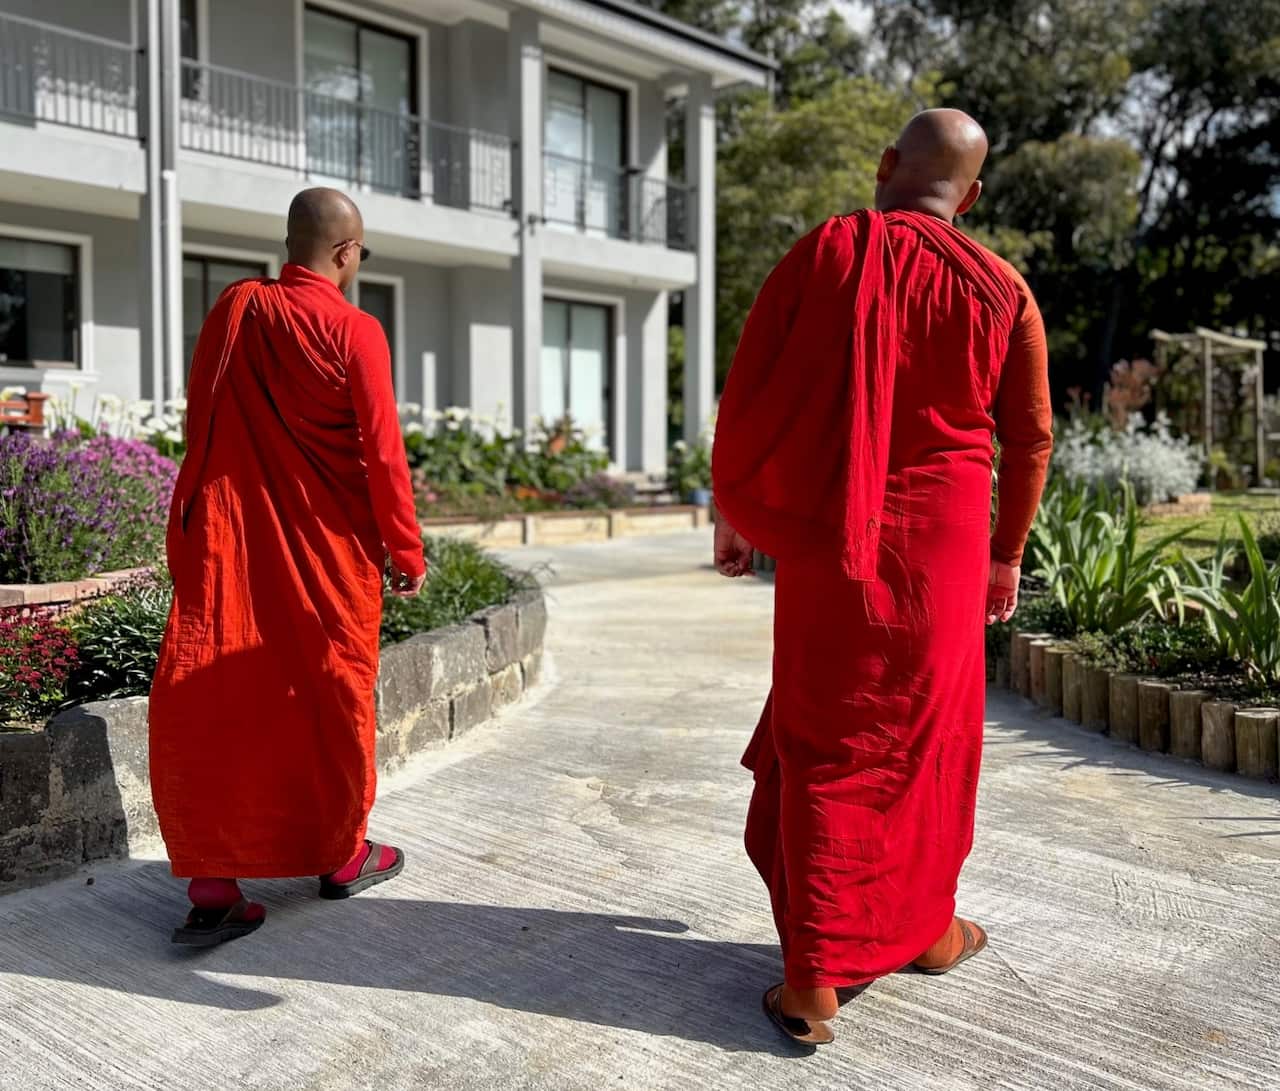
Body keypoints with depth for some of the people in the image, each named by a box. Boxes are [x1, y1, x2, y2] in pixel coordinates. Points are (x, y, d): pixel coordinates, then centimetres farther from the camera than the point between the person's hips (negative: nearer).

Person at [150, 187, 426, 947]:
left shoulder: (233, 310, 3)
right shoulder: (354, 332, -10)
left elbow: (199, 427, 10)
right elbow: (382, 455, -10)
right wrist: (406, 551, 0)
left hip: (229, 543, 3)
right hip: (327, 551, -3)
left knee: (219, 704, 4)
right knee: (333, 697, 11)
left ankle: (213, 888, 2)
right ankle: (342, 855, 25)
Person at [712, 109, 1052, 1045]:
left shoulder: (823, 253, -6)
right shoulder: (1000, 290, -1)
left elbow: (745, 395, -6)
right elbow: (1029, 438, 6)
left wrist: (736, 511, 6)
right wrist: (1009, 552, 18)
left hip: (824, 546, -1)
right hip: (940, 548, 1)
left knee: (824, 744, 6)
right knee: (928, 736, 17)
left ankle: (814, 977, 6)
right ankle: (923, 924, 34)